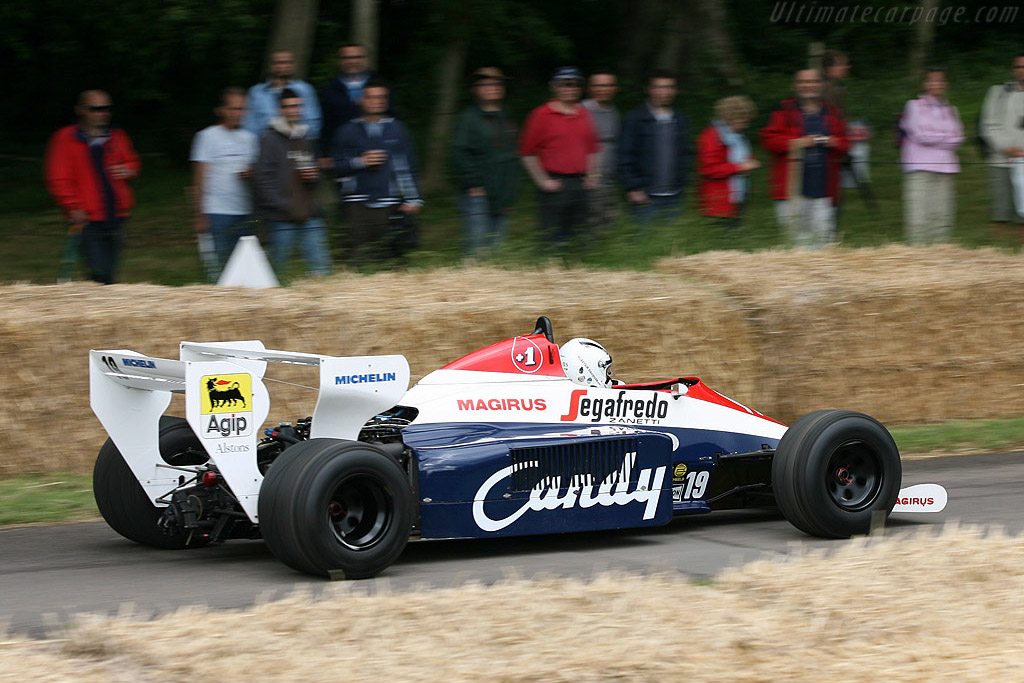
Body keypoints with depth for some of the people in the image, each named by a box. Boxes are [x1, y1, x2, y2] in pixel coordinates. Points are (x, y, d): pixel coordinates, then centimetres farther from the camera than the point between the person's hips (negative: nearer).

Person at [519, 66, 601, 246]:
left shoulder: (584, 114, 13)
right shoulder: (542, 115, -2)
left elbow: (592, 148, 22)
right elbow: (527, 153, -2)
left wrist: (592, 176, 10)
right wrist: (543, 181, -7)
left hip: (580, 183, 5)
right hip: (555, 184, -5)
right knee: (553, 239, -8)